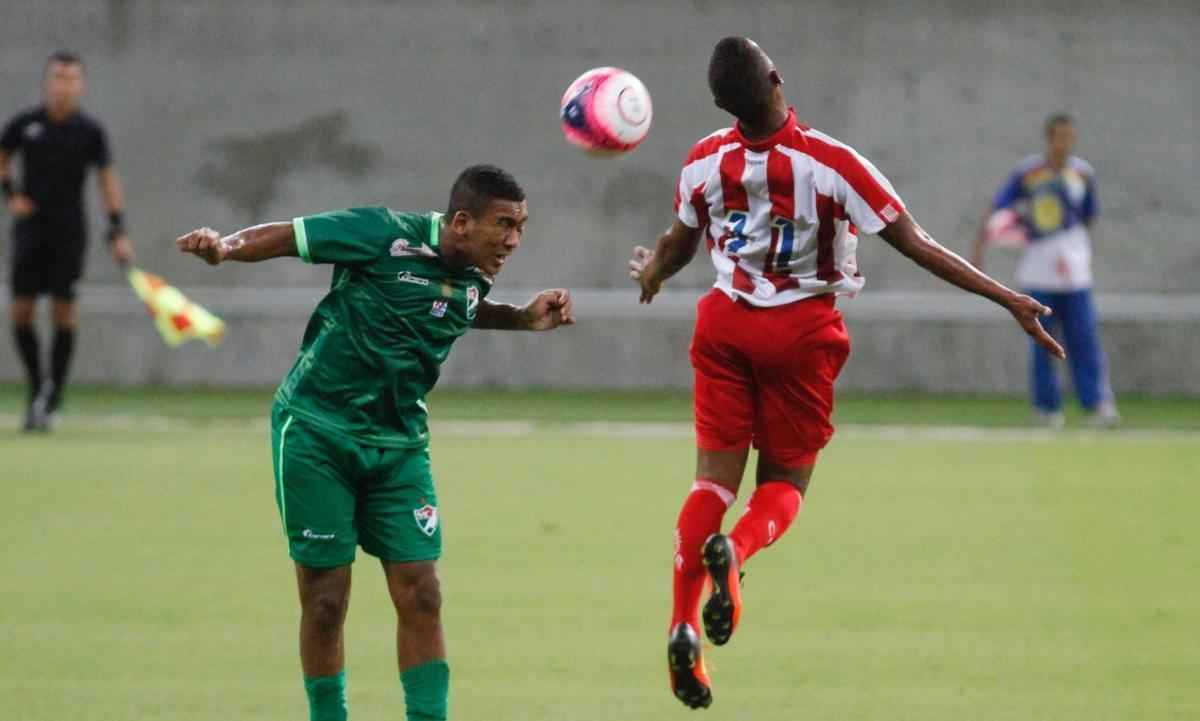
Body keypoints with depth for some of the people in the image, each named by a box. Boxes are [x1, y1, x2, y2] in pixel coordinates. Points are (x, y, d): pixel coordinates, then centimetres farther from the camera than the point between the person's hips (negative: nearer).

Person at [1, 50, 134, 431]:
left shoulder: (90, 131, -2)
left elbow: (108, 179, -2)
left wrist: (118, 232, -10)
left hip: (69, 233, -1)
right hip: (31, 229, 1)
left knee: (64, 314, -4)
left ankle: (52, 398, 5)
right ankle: (37, 385, 14)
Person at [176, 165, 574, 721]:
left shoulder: (473, 278, 3)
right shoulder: (387, 236, -16)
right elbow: (287, 237, -11)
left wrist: (524, 319, 13)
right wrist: (226, 247, -29)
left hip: (397, 445, 5)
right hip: (315, 431, -5)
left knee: (421, 596, -4)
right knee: (325, 601, -1)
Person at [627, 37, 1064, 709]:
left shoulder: (704, 162, -7)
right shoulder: (831, 162, -18)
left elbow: (678, 244, 11)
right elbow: (916, 244, -17)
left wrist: (650, 274, 36)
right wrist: (1009, 300, -13)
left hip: (726, 325, 2)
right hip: (803, 331, -2)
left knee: (715, 478, 3)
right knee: (785, 482, 11)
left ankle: (683, 625, -14)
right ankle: (736, 551, -24)